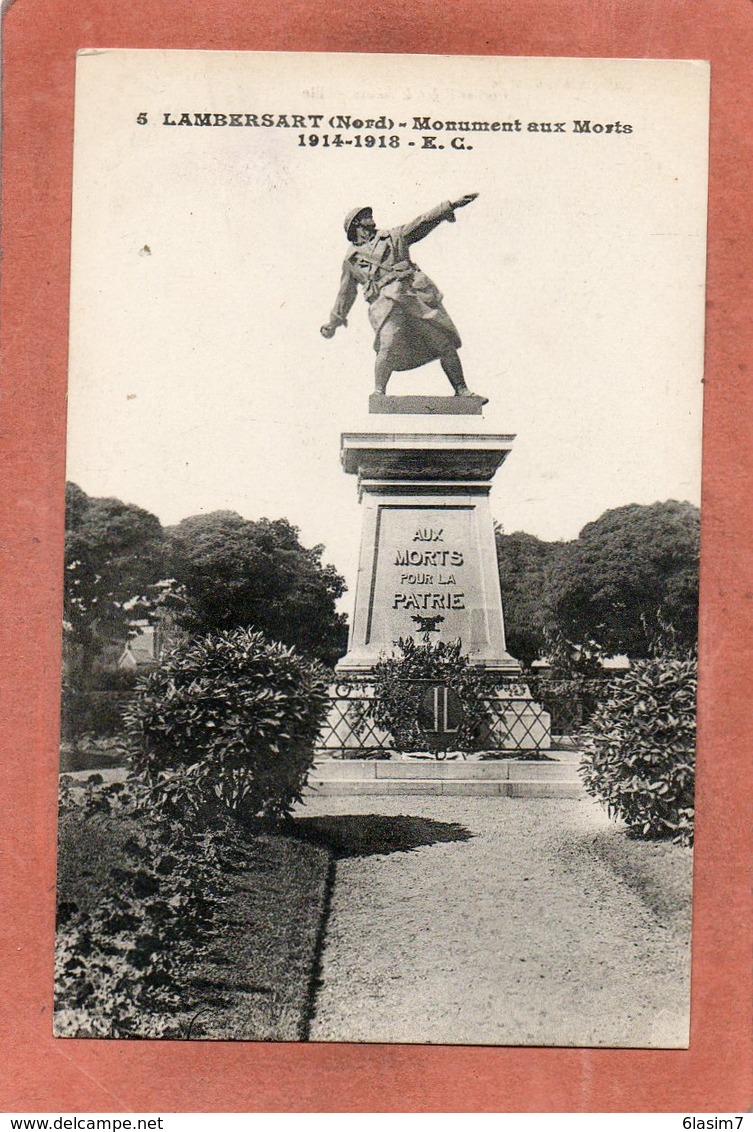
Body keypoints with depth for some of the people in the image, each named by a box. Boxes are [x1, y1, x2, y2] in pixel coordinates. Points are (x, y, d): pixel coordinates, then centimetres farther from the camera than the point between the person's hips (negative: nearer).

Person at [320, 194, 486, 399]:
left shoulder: (392, 236, 22)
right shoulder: (351, 259, 18)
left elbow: (422, 223, 15)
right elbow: (346, 293, 25)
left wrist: (451, 205, 6)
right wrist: (333, 322, 28)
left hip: (417, 294, 3)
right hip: (386, 302, -2)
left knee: (444, 343, -1)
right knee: (389, 346, -26)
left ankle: (461, 390, 7)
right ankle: (379, 394, -14)